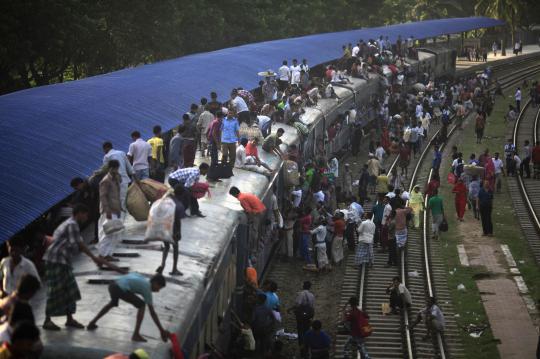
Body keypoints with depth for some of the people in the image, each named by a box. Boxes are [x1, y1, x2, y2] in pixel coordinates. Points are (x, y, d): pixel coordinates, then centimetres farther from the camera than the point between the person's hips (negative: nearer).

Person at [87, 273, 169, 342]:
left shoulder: (143, 279, 26)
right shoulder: (146, 289, 7)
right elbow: (152, 312, 6)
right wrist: (162, 330, 8)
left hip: (113, 285, 8)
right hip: (121, 289, -8)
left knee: (112, 303, 38)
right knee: (141, 306, 7)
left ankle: (92, 324, 47)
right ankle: (136, 335, 7)